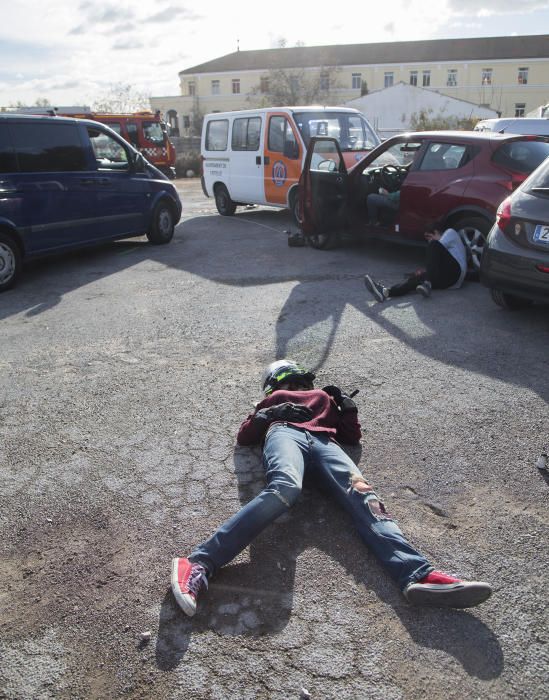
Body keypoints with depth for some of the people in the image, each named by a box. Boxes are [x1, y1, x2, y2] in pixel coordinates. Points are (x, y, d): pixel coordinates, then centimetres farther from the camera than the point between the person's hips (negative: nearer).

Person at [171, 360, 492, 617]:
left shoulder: (324, 396, 41)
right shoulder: (275, 398, 38)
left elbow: (352, 435, 28)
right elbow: (244, 436, 24)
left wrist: (348, 405, 16)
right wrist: (267, 414, 8)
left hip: (324, 442, 3)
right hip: (285, 433, -2)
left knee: (362, 494, -28)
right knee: (285, 488, -38)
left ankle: (419, 575, -49)